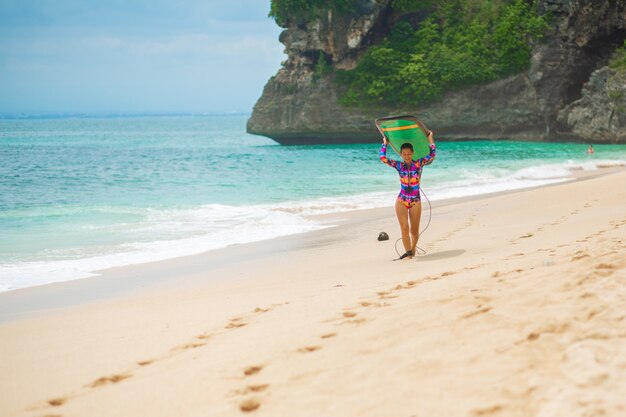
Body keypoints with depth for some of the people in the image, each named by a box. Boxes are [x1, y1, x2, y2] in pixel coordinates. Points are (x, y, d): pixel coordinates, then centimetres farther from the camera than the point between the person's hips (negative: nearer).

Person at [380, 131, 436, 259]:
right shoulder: (399, 165, 2)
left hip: (416, 202, 0)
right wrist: (385, 144, 3)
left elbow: (432, 155, -11)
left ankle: (413, 249, 30)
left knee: (414, 231, 6)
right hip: (401, 201, 0)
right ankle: (408, 252, -13)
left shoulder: (419, 164, -1)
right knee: (404, 228, -14)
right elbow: (383, 158, -5)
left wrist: (430, 138, -5)